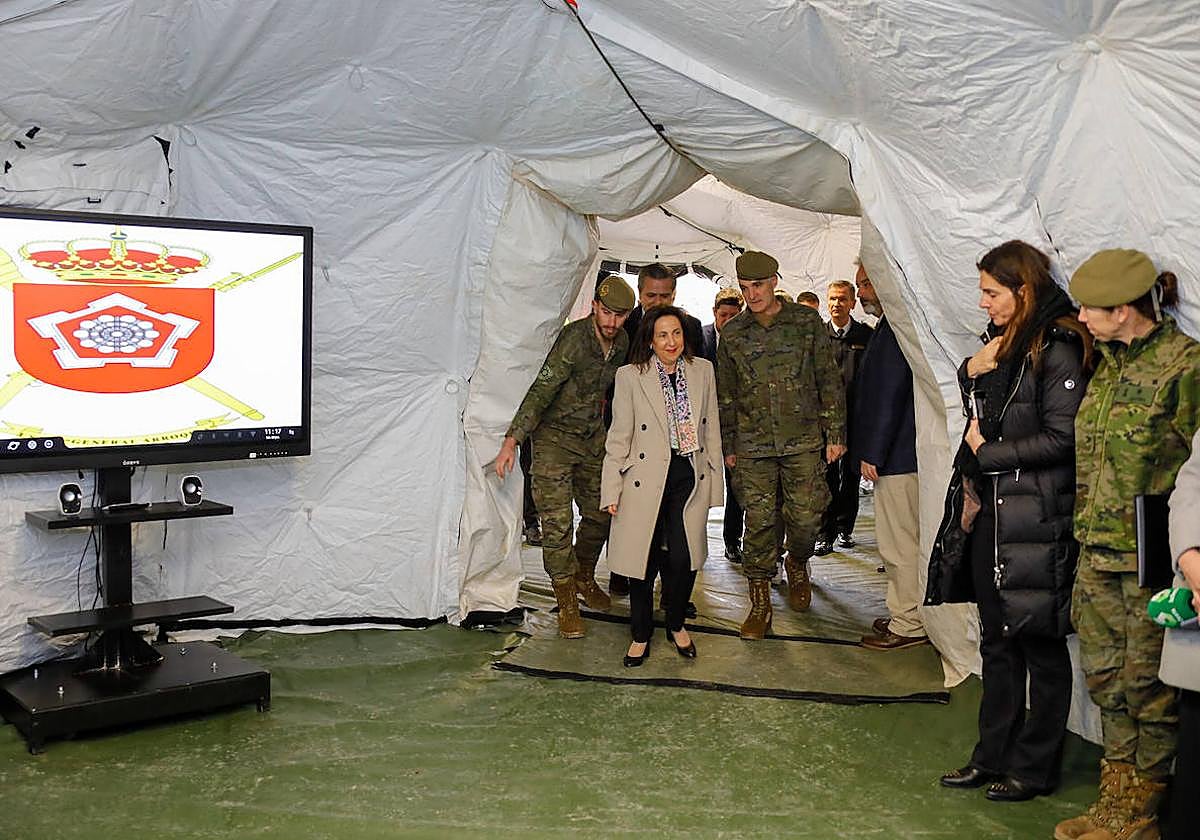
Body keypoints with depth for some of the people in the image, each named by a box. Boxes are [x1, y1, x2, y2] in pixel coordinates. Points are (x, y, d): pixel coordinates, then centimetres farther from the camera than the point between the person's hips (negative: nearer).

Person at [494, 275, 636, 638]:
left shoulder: (622, 342, -1)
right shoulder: (574, 338, -22)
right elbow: (541, 390, -27)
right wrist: (512, 441, -31)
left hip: (593, 438, 6)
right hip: (556, 435, -6)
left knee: (599, 514, 12)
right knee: (557, 521, -8)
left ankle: (584, 578, 35)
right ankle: (567, 602, 1)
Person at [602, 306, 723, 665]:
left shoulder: (703, 370, 6)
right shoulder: (630, 376, -3)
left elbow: (711, 430, 11)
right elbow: (619, 437, -1)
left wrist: (714, 482, 9)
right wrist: (611, 491, -2)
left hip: (690, 478, 2)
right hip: (646, 480, -2)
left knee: (683, 558, -5)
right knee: (644, 559, 3)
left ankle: (676, 625, 22)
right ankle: (641, 635, 24)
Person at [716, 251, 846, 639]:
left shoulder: (807, 322, 1)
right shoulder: (732, 334, 6)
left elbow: (828, 381, 4)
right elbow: (725, 396, 13)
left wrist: (835, 433, 1)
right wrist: (727, 446, 13)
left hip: (803, 440, -1)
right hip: (752, 445, 1)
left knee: (805, 515, 1)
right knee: (758, 520, -1)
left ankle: (797, 564, 34)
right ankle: (760, 601, 10)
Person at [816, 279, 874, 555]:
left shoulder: (866, 335, 5)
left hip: (856, 416, 1)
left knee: (851, 475, 10)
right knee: (826, 476, -2)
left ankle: (845, 527, 23)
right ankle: (825, 534, 4)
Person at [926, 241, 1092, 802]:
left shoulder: (1057, 350, -13)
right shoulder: (1002, 343, 13)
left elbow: (1061, 438, -17)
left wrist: (988, 454, -9)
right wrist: (974, 372, 4)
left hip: (1035, 521, -8)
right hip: (988, 513, 8)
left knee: (1040, 644, 5)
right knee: (997, 641, 15)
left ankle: (1035, 766, 18)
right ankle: (994, 755, 26)